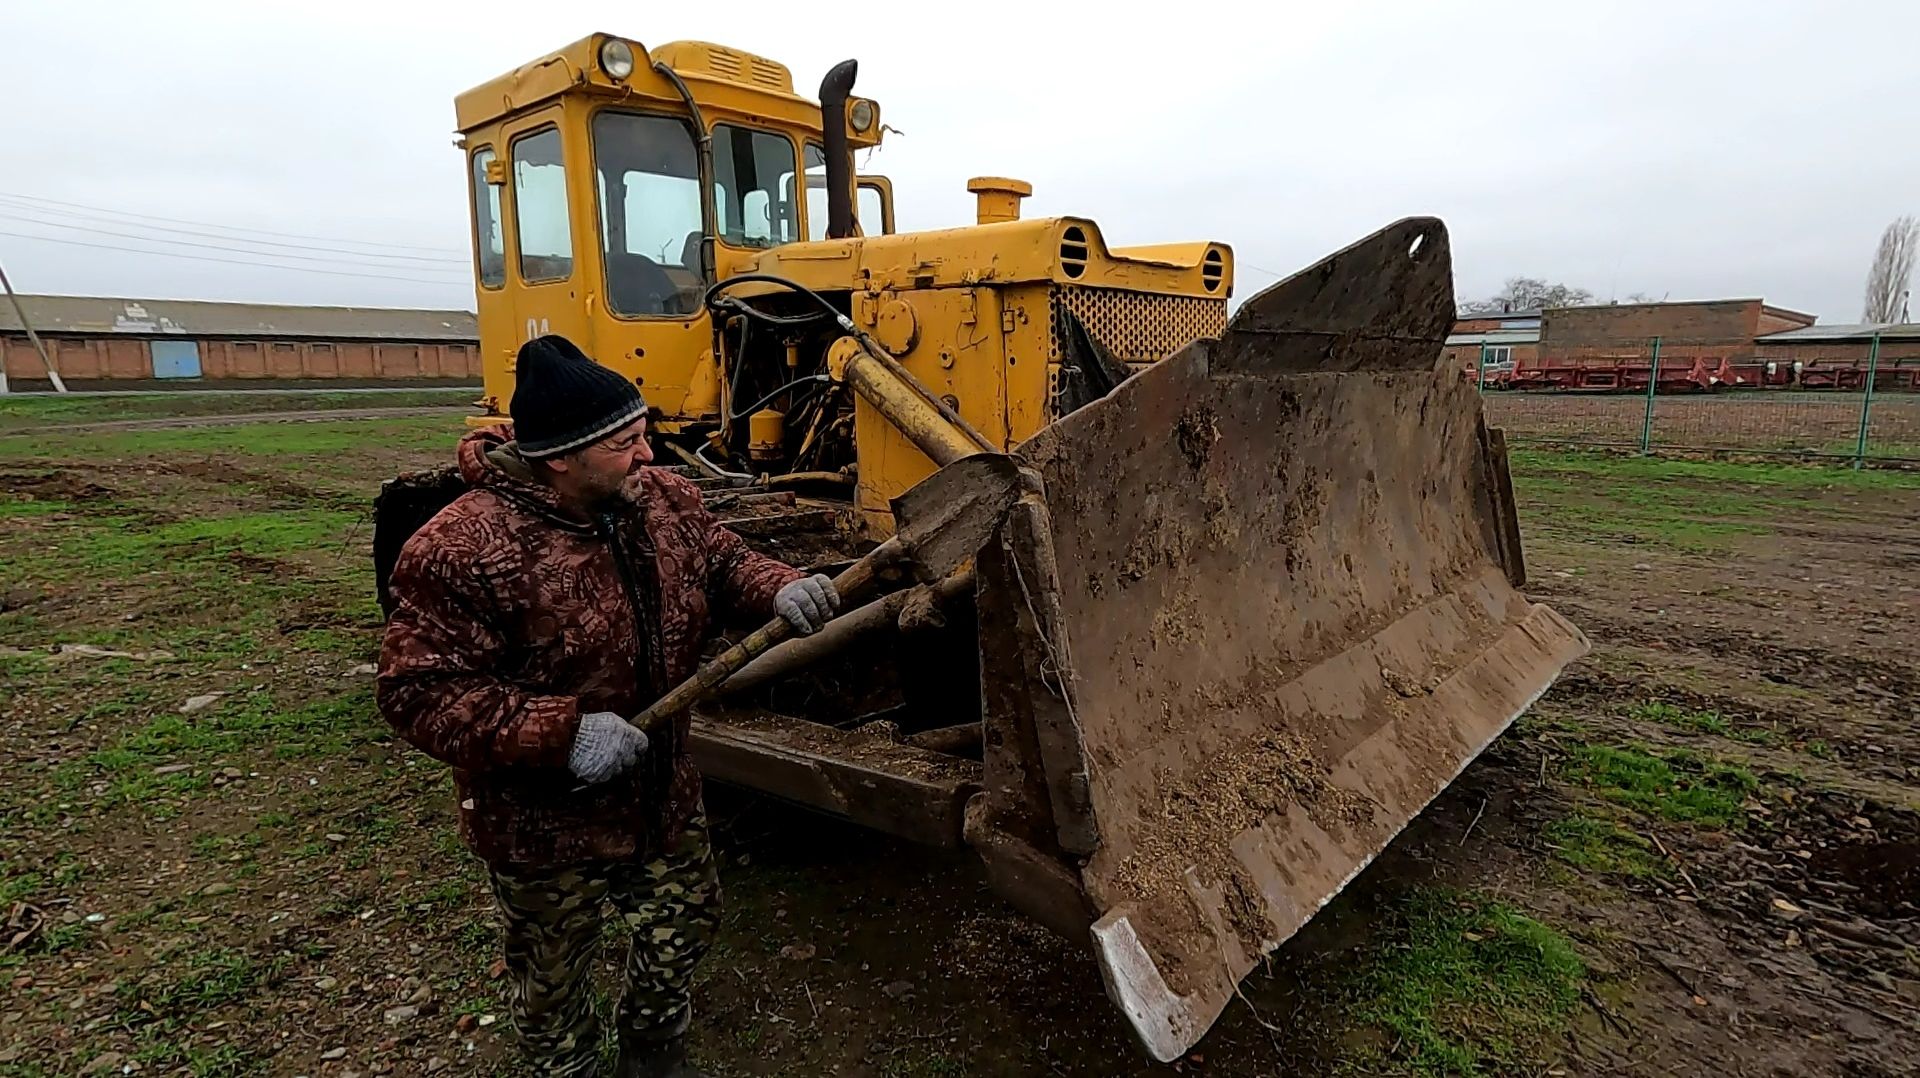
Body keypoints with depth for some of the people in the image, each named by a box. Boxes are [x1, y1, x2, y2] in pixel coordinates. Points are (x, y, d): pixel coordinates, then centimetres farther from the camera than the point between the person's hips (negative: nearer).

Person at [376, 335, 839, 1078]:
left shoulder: (662, 498, -8)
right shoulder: (465, 550, -28)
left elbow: (721, 560, 6)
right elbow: (418, 692, -26)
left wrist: (779, 590, -17)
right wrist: (562, 732, -34)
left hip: (664, 794, 6)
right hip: (544, 823, -5)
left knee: (683, 929, 26)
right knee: (551, 979, 20)